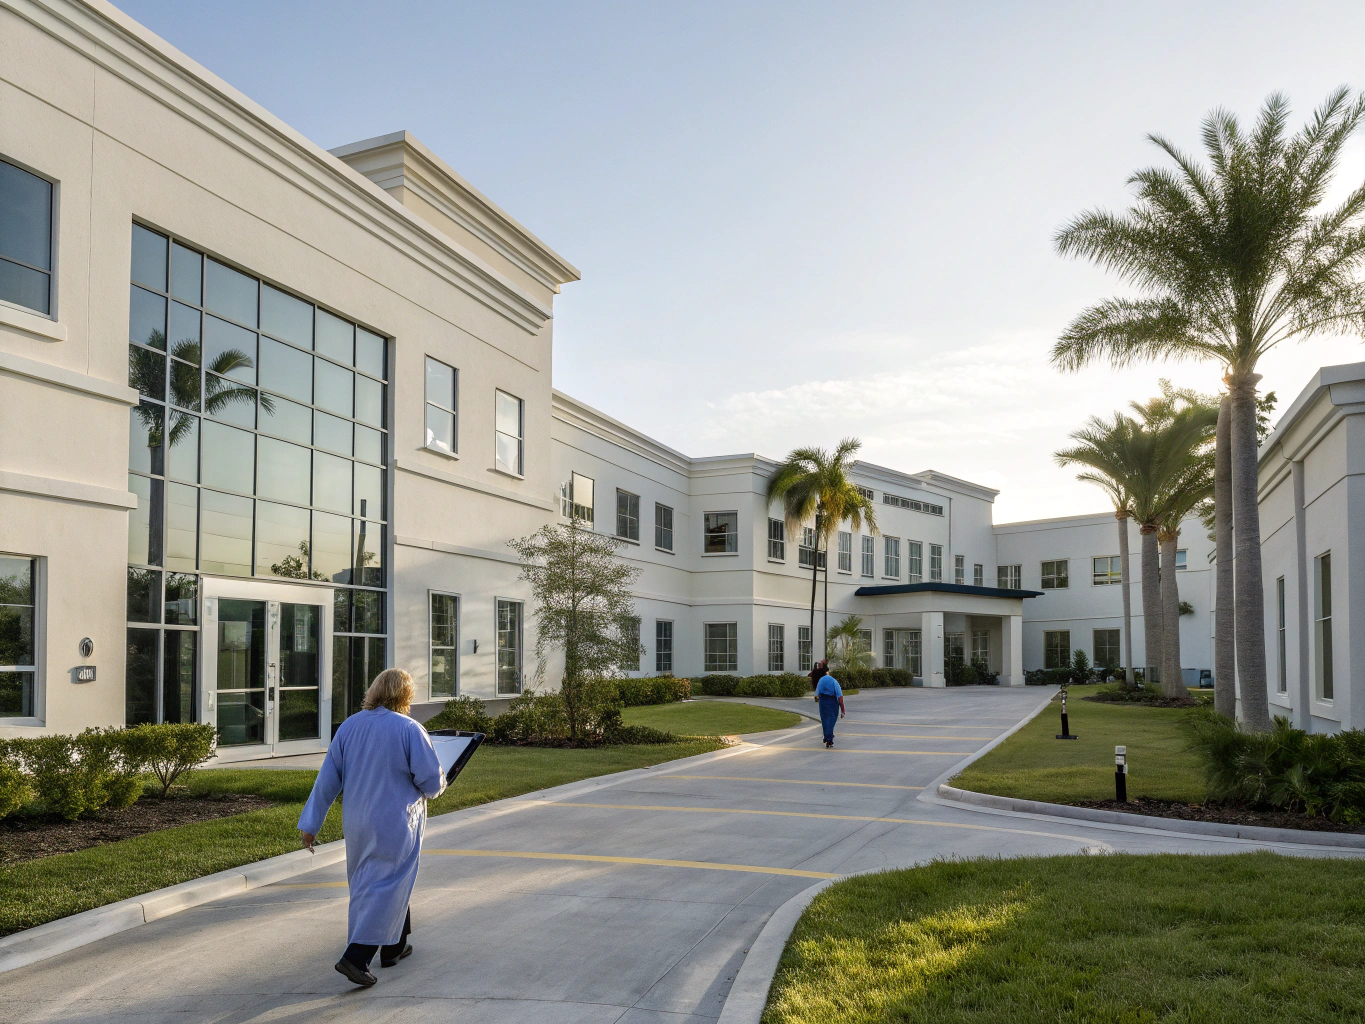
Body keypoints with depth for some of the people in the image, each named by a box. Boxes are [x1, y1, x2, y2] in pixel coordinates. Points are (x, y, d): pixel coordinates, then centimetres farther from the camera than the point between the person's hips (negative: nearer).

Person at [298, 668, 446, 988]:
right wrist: (434, 786, 11)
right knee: (388, 888, 3)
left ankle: (392, 948, 34)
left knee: (367, 884, 21)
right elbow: (432, 782, -13)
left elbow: (328, 778, 2)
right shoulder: (410, 730, -16)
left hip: (356, 822, 6)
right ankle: (355, 957, -5)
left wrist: (311, 823, 7)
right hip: (395, 825, -6)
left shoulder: (348, 727, 0)